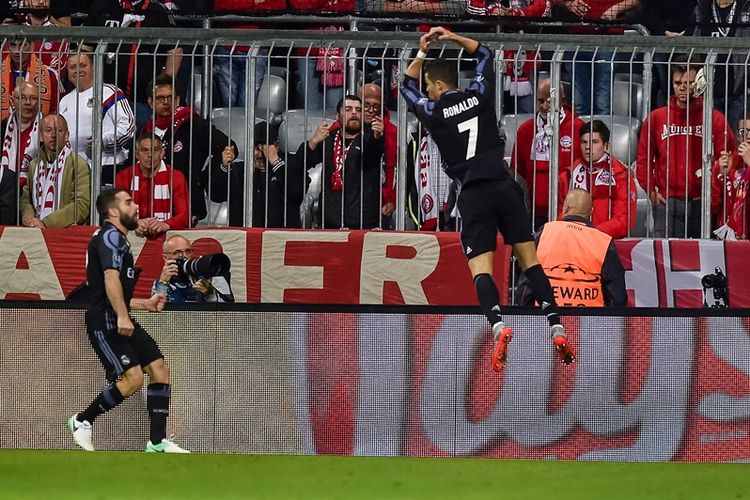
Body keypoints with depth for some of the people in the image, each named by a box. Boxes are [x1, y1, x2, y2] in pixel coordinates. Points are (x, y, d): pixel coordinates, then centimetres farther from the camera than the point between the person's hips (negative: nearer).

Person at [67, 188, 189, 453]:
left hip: (119, 320, 11)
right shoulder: (110, 237, -9)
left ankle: (157, 441, 1)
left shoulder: (116, 239, 25)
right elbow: (111, 278, -24)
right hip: (104, 321, -11)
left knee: (159, 368, 1)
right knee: (132, 377, -20)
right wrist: (122, 316, -32)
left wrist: (145, 303, 30)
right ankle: (82, 421, -3)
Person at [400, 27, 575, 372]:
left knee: (480, 268, -7)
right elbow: (485, 55, 30)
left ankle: (498, 326, -32)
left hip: (473, 195, -3)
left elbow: (406, 86, 26)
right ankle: (556, 328, -7)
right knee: (529, 259, 4)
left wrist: (422, 52, 29)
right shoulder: (479, 95, 9)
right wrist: (452, 38, 28)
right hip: (503, 186, 3)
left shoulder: (433, 112, 4)